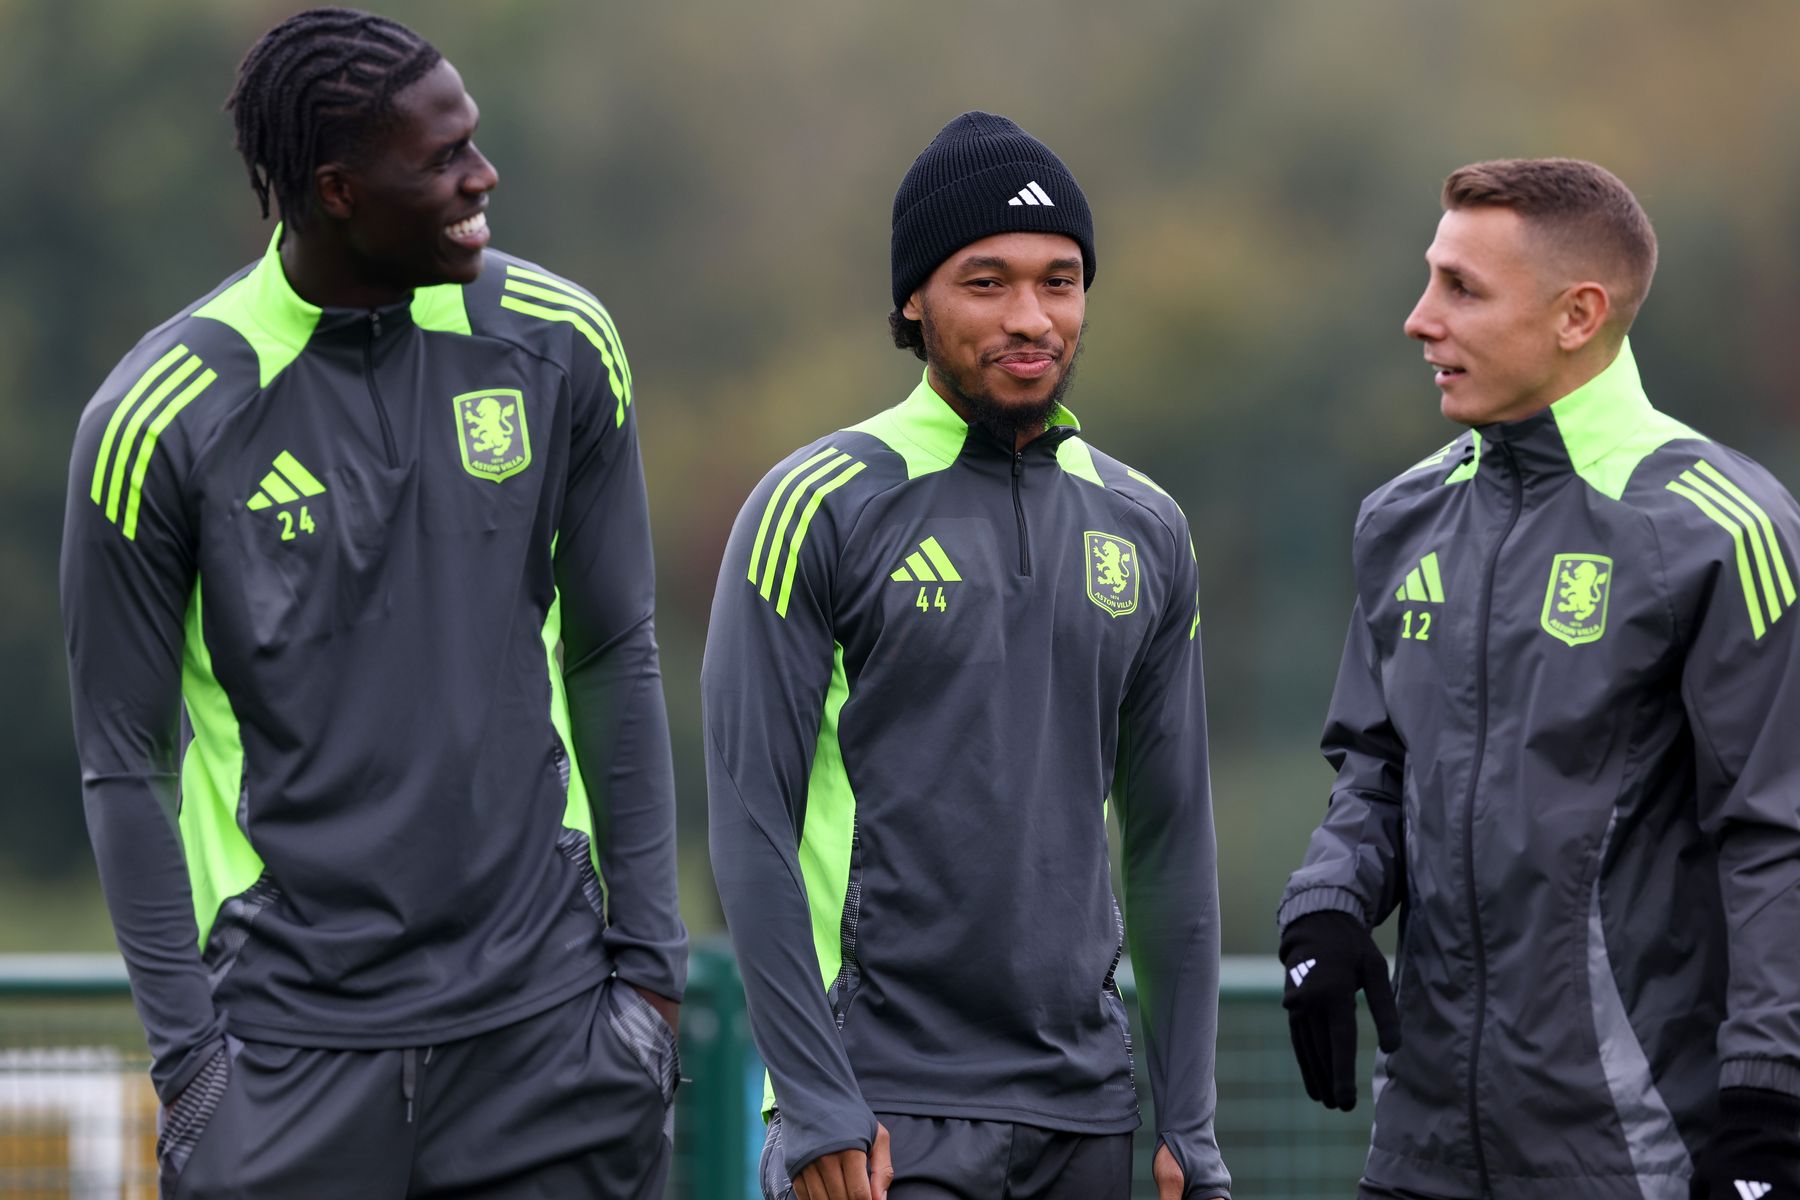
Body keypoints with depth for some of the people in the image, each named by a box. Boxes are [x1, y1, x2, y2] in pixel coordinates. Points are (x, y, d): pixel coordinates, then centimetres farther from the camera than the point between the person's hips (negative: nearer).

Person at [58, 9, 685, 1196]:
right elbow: (124, 762, -2)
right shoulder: (162, 419, -8)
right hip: (293, 1042, -3)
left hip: (544, 1011, 3)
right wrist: (189, 1050, -6)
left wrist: (648, 955, 6)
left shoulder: (558, 348, 2)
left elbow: (616, 662, 11)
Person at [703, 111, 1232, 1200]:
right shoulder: (820, 508, -5)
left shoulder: (1144, 530, 12)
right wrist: (819, 1109, -14)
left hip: (1085, 1110, 5)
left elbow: (1171, 842, 15)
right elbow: (754, 828, -8)